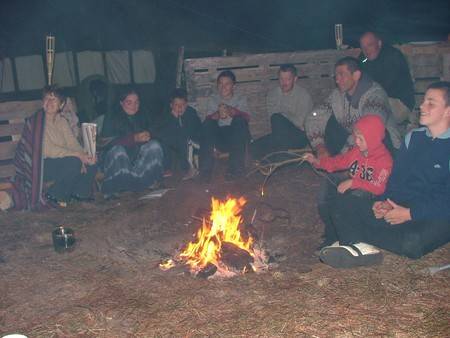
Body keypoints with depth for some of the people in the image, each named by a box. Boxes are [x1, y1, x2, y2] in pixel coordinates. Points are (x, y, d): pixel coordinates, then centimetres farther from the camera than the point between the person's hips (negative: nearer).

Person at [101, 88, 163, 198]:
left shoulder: (142, 117, 12)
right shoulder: (111, 119, -5)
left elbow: (150, 134, 10)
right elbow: (108, 142, -17)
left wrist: (148, 136, -17)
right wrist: (134, 138, -27)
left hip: (138, 155, 4)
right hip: (118, 159, -4)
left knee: (155, 145, -19)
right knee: (118, 150, -36)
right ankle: (111, 189, -23)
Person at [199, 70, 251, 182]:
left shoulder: (240, 99, 8)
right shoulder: (212, 100, 12)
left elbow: (246, 117, -12)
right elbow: (209, 117, -6)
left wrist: (231, 111, -33)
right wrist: (218, 114, -30)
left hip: (236, 138, -1)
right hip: (219, 138, 1)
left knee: (239, 121, -30)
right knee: (207, 123, -26)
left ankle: (237, 166, -27)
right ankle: (206, 167, -27)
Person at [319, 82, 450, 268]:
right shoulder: (413, 137, 14)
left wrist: (410, 213, -17)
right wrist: (386, 202, -4)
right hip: (398, 209, 6)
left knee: (412, 242, -41)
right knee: (342, 204, -12)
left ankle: (355, 237, -22)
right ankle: (362, 248, -36)